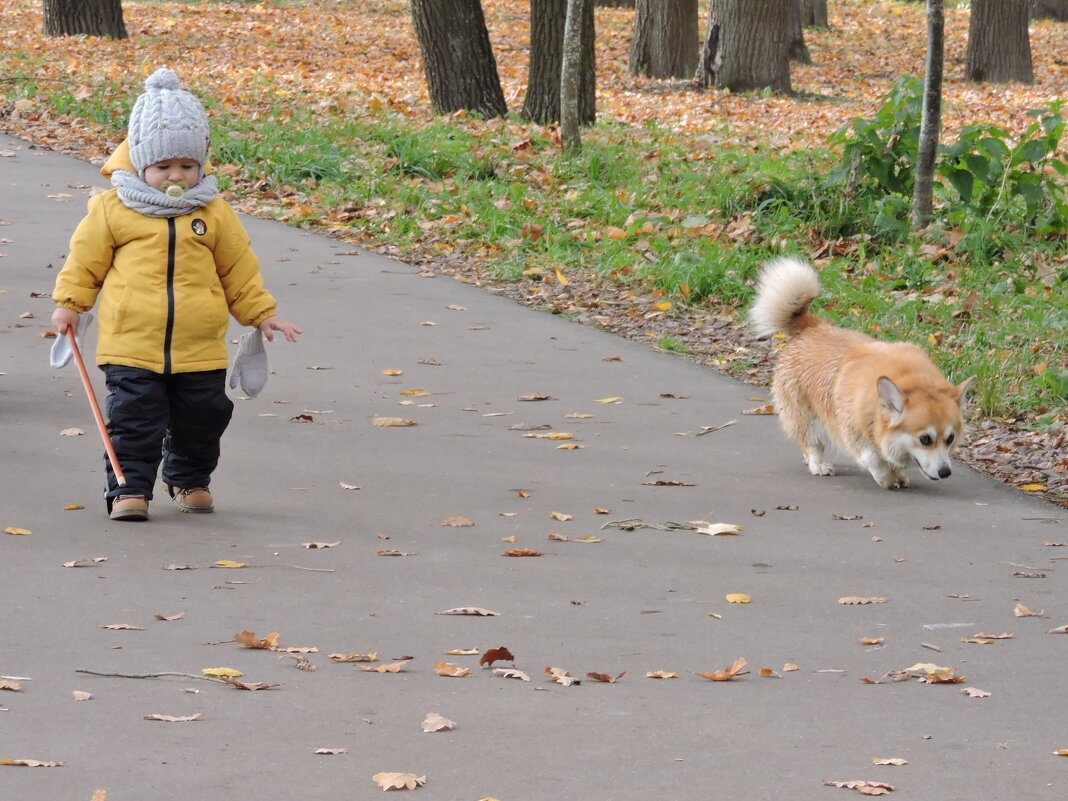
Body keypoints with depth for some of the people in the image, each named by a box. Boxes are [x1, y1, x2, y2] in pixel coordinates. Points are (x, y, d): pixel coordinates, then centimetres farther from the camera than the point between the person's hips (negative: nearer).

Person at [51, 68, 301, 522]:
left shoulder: (213, 213, 3)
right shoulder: (112, 210, -3)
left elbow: (239, 271, 11)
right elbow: (85, 259, 6)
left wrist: (261, 314, 13)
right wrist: (68, 304, 3)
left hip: (200, 350, 2)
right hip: (131, 347, -2)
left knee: (201, 420, 12)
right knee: (133, 421, -4)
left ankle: (190, 480, 32)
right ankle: (130, 488, 4)